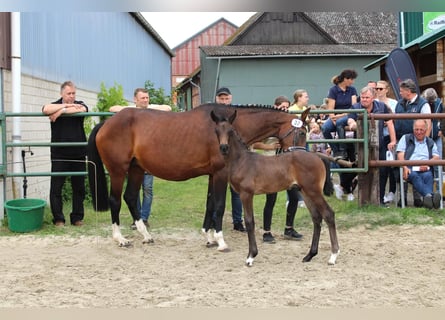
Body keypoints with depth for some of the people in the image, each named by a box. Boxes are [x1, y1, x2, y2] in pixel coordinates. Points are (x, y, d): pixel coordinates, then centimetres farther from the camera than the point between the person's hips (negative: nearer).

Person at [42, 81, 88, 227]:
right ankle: (58, 219, 10)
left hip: (78, 154, 1)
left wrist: (61, 111, -17)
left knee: (79, 188, 7)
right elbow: (46, 109, -20)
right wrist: (68, 105, -17)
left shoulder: (80, 104, 7)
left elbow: (82, 110, -19)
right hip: (59, 155, -1)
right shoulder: (55, 105, 4)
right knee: (56, 188, 0)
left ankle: (77, 218, 18)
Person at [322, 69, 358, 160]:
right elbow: (330, 108, -7)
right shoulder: (333, 90, 0)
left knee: (340, 122, -36)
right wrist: (333, 119, -24)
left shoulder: (352, 90, 7)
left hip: (347, 115, 0)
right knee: (325, 128, -31)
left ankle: (342, 151, -27)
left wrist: (342, 115, -17)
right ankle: (336, 151, -15)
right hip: (335, 116, 0)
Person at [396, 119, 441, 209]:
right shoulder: (406, 138, 21)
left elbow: (436, 157, 12)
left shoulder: (431, 142, 27)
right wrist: (405, 168, -12)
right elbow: (400, 155, 8)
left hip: (425, 170, 2)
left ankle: (428, 199, -59)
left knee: (428, 176, -34)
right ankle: (430, 195, -62)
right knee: (414, 176, -37)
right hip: (410, 170, -2)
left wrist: (427, 163, -11)